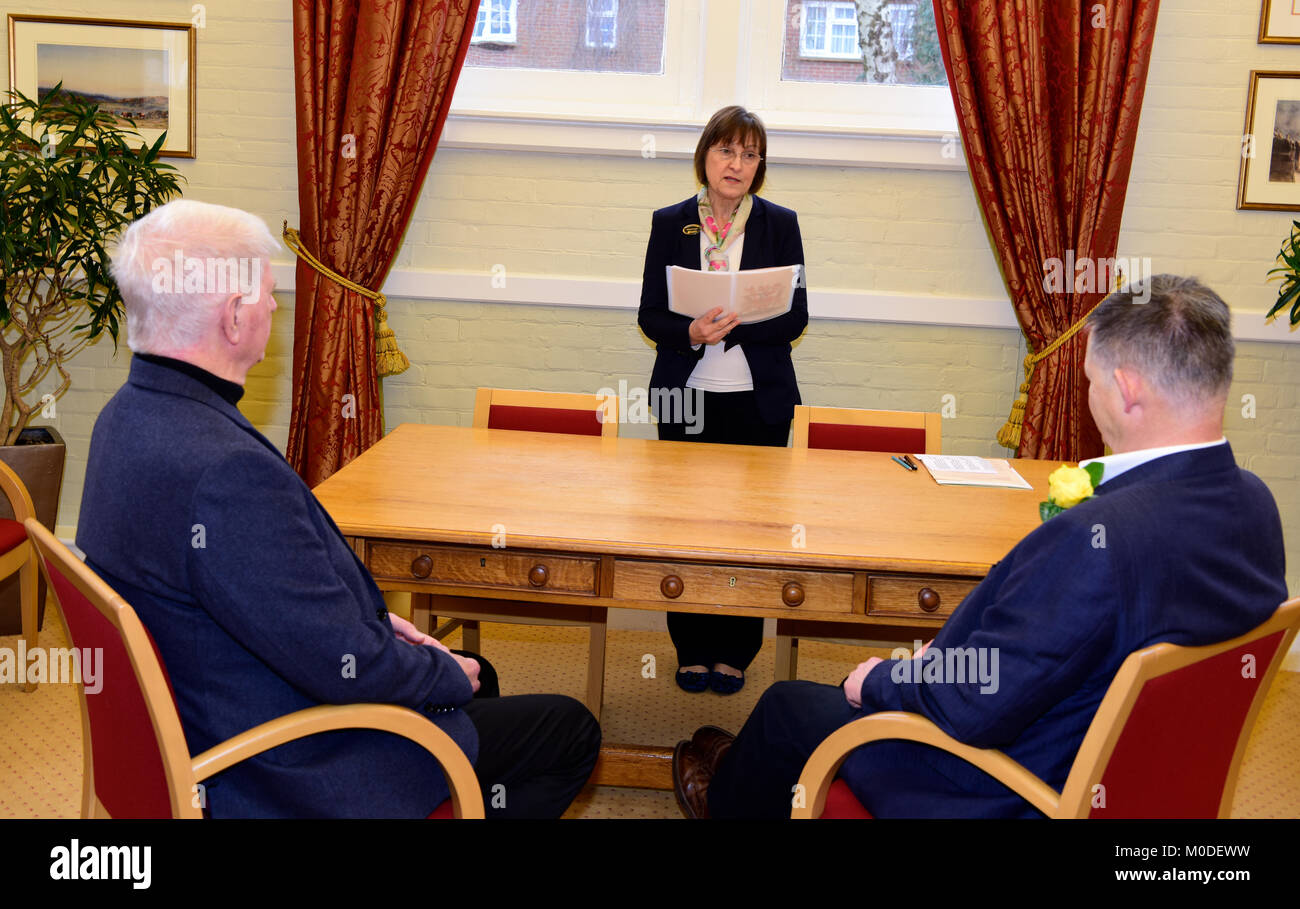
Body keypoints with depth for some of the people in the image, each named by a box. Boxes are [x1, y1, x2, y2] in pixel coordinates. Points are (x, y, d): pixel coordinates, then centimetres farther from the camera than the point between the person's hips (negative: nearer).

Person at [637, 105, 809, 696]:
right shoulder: (670, 223, 5)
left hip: (759, 402, -1)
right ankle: (692, 649, 19)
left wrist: (733, 327, -20)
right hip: (686, 399, 1)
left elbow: (795, 318, -2)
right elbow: (650, 315, 2)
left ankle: (734, 652, 16)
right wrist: (693, 333, -19)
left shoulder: (780, 225, 3)